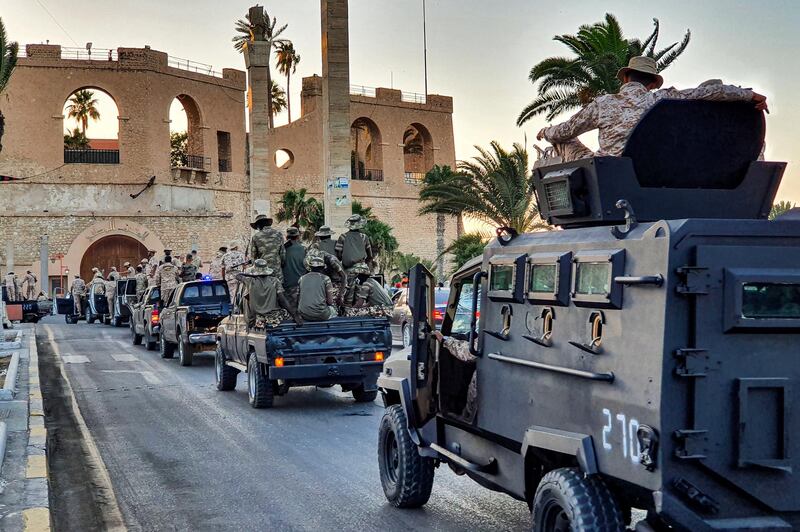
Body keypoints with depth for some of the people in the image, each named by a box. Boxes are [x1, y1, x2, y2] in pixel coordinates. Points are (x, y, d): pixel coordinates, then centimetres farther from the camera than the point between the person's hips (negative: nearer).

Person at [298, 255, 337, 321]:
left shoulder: (302, 279, 6)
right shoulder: (325, 279, -3)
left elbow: (298, 299, 11)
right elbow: (330, 301, -5)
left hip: (304, 316, 3)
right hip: (321, 316, -3)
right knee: (333, 308, 28)